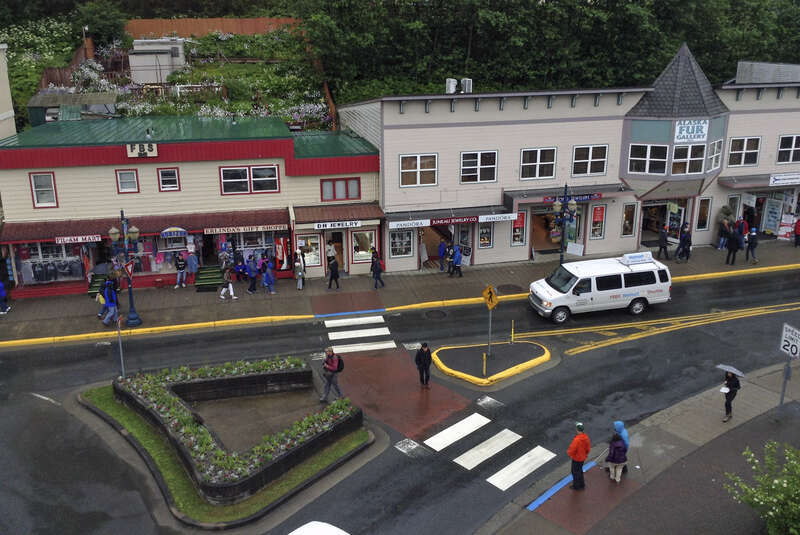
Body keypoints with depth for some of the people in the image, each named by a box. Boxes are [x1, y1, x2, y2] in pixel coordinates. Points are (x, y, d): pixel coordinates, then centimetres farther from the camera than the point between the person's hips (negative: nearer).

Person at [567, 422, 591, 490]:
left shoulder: (576, 439, -35)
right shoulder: (586, 437, -11)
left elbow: (572, 450, -27)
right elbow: (588, 448, 1)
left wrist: (568, 452, -6)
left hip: (576, 459, -7)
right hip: (583, 457, 7)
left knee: (575, 472, 13)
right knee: (580, 470, 26)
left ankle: (576, 486, 29)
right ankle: (582, 485, 40)